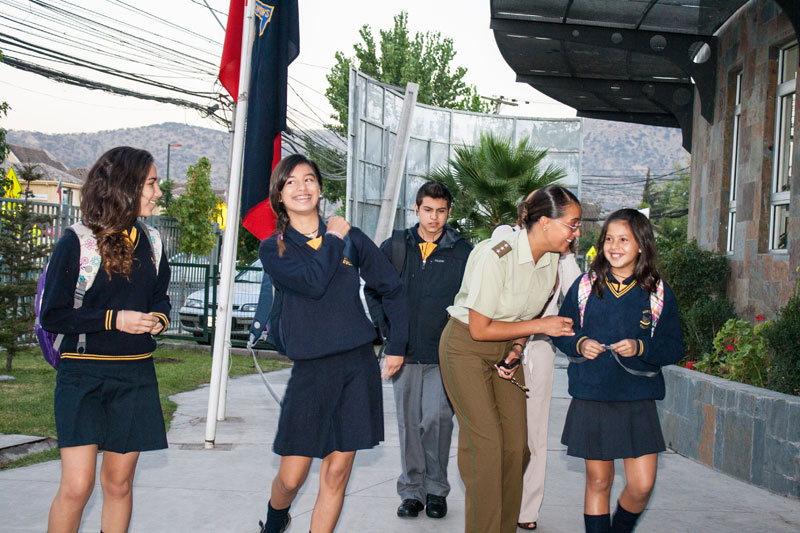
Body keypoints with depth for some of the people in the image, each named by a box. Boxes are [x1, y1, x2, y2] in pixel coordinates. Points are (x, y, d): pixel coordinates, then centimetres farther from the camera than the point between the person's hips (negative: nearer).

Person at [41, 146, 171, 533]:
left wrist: (159, 318, -1)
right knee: (76, 487, -10)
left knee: (118, 484, 9)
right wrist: (114, 319, -17)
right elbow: (52, 315, -9)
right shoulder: (76, 244, -7)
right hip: (83, 374, -5)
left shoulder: (149, 243, 8)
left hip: (136, 376, 5)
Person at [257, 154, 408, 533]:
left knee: (336, 472, 2)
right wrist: (333, 239, -4)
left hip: (358, 364, 1)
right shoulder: (273, 250, 3)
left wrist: (397, 345, 11)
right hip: (310, 370, -1)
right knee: (291, 477, 3)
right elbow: (312, 282, -16)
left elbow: (392, 289, 15)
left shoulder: (351, 238, 7)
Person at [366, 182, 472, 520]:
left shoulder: (462, 251, 0)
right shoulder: (395, 247, 5)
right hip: (404, 352, 2)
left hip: (444, 353, -2)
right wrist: (388, 328, 2)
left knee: (437, 419, -7)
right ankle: (411, 489, 18)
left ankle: (436, 488, 10)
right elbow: (373, 291, 12)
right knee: (409, 422, 7)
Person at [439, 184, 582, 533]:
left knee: (516, 443, 1)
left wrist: (516, 350, -7)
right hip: (466, 347, -6)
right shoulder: (494, 256, -27)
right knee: (485, 443, -11)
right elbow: (480, 329, -22)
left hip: (506, 348, 7)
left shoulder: (552, 259, -5)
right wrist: (540, 326, -20)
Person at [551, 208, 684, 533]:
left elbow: (675, 348, 2)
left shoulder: (658, 293, 1)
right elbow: (560, 333, 10)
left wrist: (641, 347, -16)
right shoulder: (584, 287, 3)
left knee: (642, 485, -3)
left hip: (638, 400, 0)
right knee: (598, 481, 6)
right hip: (591, 398, 0)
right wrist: (579, 345, -11)